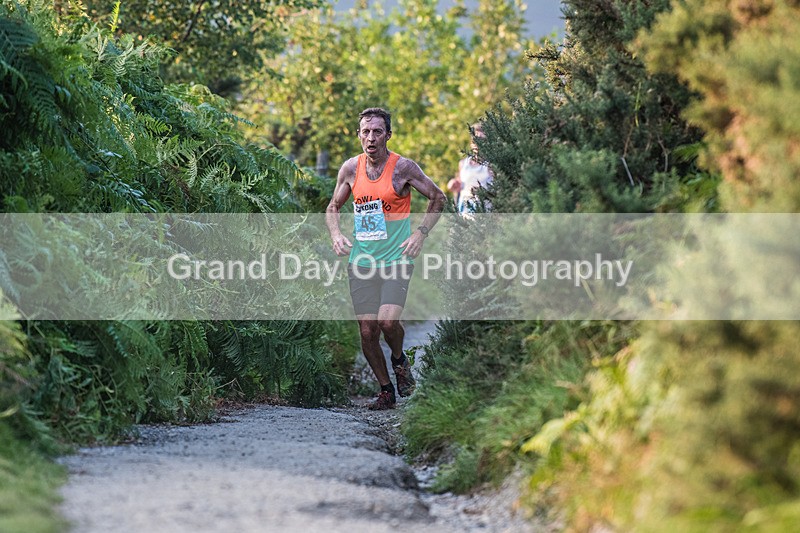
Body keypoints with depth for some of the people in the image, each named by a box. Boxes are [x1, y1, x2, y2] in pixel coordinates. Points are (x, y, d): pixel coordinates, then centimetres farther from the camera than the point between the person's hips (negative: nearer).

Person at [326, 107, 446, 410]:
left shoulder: (402, 167, -6)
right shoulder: (351, 168, 4)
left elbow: (437, 198, 5)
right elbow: (333, 207, 18)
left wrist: (420, 234, -5)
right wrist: (336, 234, -1)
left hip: (396, 260, -3)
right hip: (361, 262, 4)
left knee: (388, 321, -21)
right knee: (367, 332, 1)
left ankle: (399, 360, 12)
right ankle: (386, 390, 18)